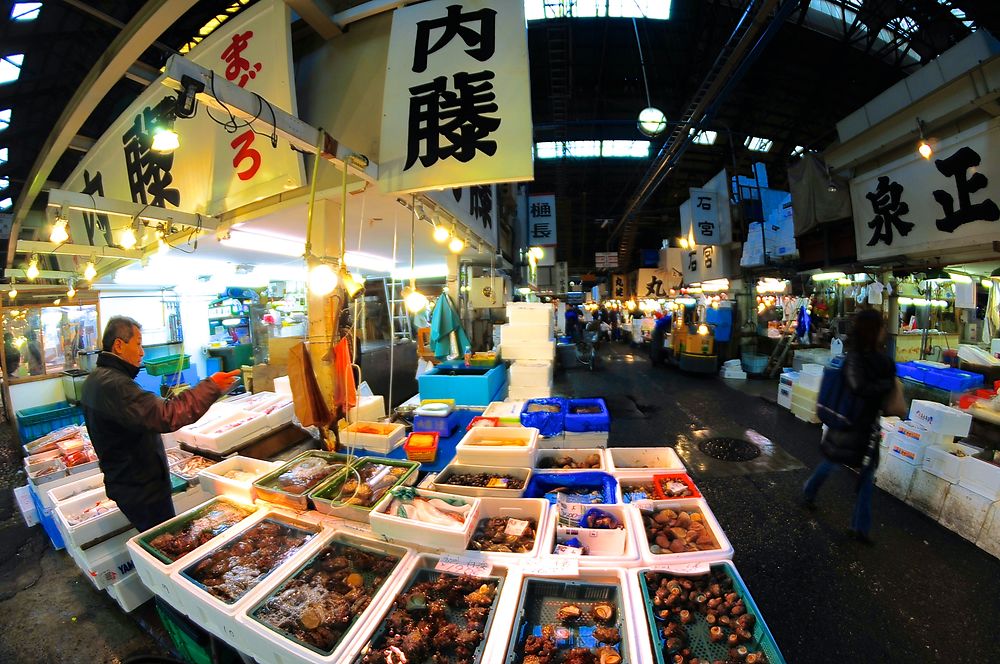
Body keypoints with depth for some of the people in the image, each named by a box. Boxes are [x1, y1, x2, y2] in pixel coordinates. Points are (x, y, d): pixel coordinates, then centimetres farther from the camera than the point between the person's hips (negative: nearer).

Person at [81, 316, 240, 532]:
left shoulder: (96, 378, 9)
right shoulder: (114, 384, -27)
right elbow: (166, 416, -39)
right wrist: (211, 387, -35)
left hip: (125, 483, 10)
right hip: (142, 488, -10)